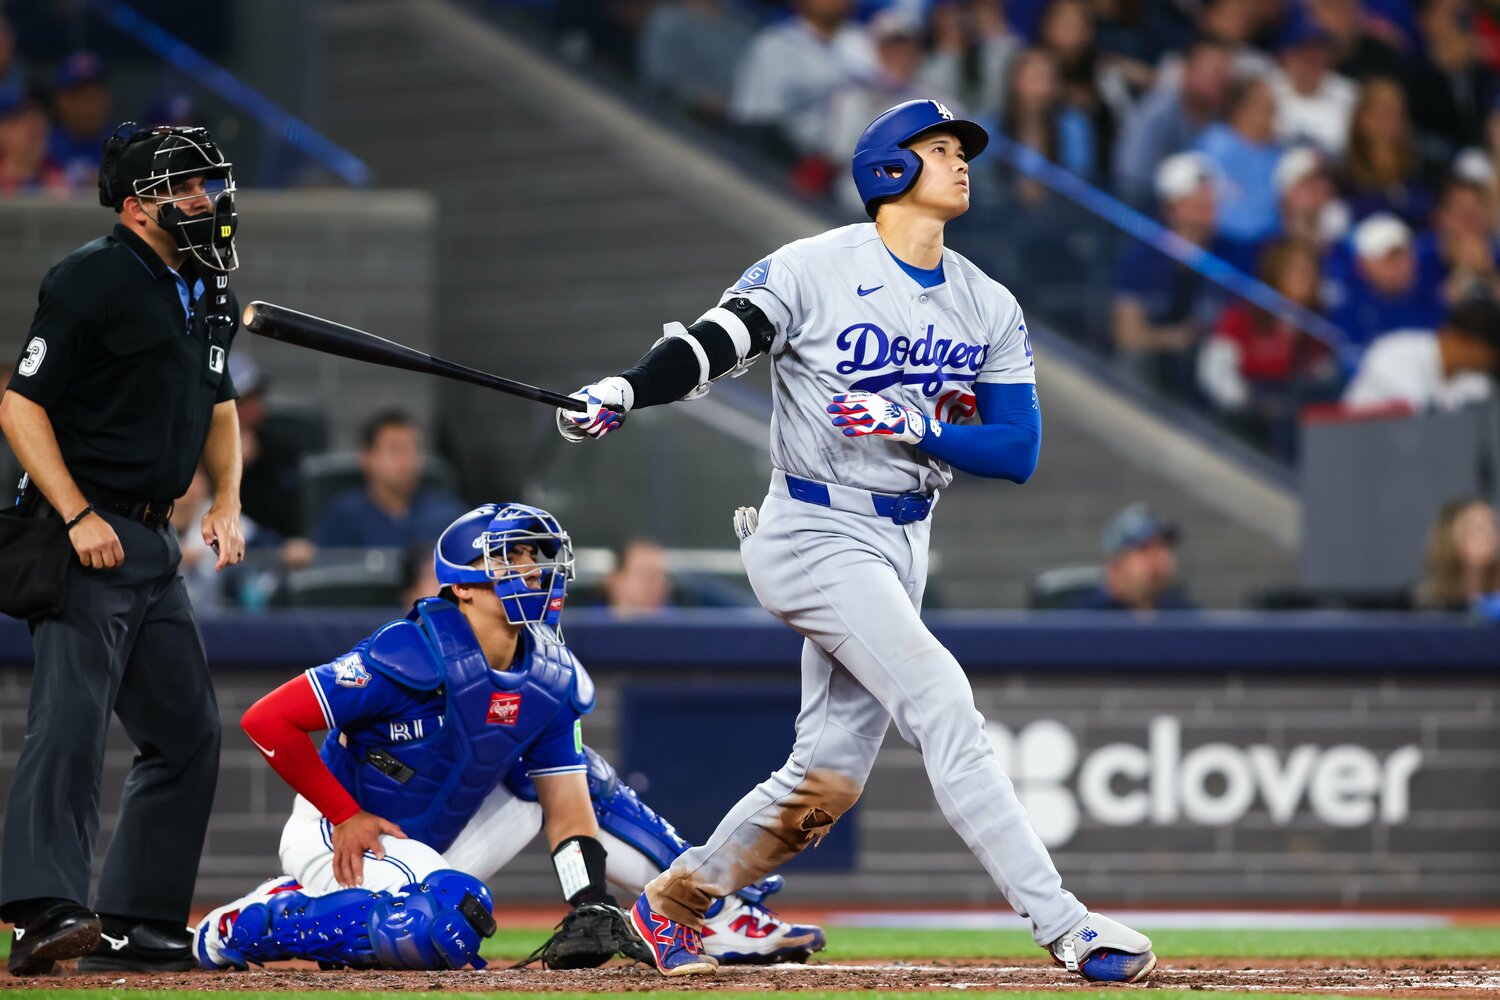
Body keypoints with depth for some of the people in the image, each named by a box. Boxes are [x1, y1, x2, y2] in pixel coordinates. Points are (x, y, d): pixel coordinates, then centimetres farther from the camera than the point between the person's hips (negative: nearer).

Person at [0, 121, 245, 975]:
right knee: (72, 719, -19)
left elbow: (219, 403, 28)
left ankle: (139, 924, 14)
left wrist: (227, 501, 12)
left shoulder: (210, 293, 14)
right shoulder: (93, 281, -12)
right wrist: (78, 515, -22)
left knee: (189, 730, 10)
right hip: (85, 536, -9)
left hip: (155, 545, 9)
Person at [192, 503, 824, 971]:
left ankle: (721, 917, 6)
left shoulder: (550, 682, -3)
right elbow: (267, 719, -25)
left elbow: (569, 811, -3)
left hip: (435, 844, 8)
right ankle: (246, 925, -16)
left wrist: (589, 908, -20)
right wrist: (346, 816, -18)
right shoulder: (412, 656, -25)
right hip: (341, 835, -8)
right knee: (447, 929, -35)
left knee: (576, 779, 4)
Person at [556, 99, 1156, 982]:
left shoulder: (990, 310, 7)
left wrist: (915, 426, -16)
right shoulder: (811, 271, -8)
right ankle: (1063, 926, -22)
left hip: (901, 546, 7)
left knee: (828, 779, 8)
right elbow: (711, 345, -11)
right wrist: (624, 393, -30)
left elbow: (1018, 451, 0)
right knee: (943, 705, -19)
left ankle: (673, 902, 26)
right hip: (817, 537, -7)